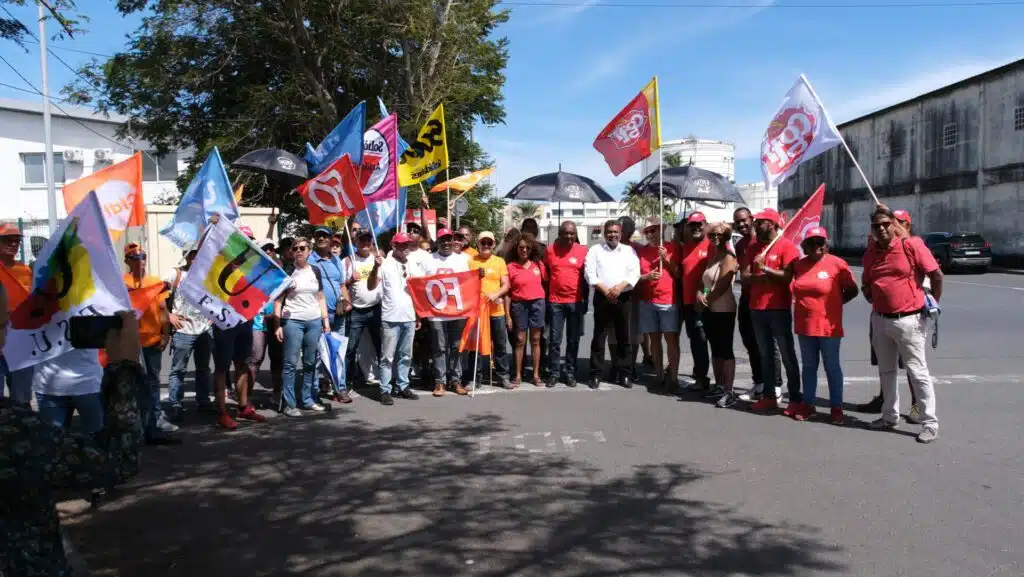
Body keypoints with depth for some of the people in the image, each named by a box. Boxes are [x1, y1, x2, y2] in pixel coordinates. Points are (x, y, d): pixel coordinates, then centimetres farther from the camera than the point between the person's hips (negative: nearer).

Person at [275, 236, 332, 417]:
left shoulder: (315, 271, 11)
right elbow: (278, 299, -2)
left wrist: (325, 319, 7)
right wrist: (278, 324, -9)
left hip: (314, 322, 4)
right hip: (292, 321, -4)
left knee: (311, 363, 9)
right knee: (291, 363, -3)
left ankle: (307, 399, 20)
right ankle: (289, 403, 1)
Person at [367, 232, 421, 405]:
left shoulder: (411, 265, 12)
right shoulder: (385, 265, -5)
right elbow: (371, 287, -13)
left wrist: (418, 316, 17)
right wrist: (375, 267, -27)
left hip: (409, 318, 6)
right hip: (391, 319, -6)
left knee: (405, 356, 12)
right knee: (388, 357, -1)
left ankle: (402, 387, 22)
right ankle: (385, 390, 4)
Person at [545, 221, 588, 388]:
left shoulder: (583, 250, 0)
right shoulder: (550, 249, 1)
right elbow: (545, 274, 8)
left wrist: (585, 300, 4)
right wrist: (545, 298, 4)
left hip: (576, 301, 0)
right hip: (555, 301, 0)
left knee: (573, 340, 7)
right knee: (555, 339, 2)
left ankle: (570, 372, 17)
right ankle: (553, 373, 10)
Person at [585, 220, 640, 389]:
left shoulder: (629, 251, 10)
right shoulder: (595, 250, 6)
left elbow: (634, 273, 0)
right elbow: (589, 273, -3)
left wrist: (619, 287, -15)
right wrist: (605, 290, -13)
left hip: (624, 298, 2)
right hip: (602, 297, -1)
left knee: (623, 337, 5)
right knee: (599, 336, 1)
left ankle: (623, 373, 13)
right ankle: (595, 374, 6)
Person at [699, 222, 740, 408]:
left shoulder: (728, 257, -10)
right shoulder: (712, 256, 16)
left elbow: (723, 285, -17)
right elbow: (703, 280, 15)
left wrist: (707, 300, -7)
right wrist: (700, 295, -5)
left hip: (724, 310, -8)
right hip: (709, 310, 8)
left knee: (725, 350, -7)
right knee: (715, 349, 13)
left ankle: (729, 391, -5)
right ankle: (719, 386, 21)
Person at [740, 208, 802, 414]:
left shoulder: (786, 246, -8)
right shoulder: (753, 247, 11)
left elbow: (789, 276, -16)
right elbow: (745, 276, 5)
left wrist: (765, 269, -17)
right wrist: (760, 277, -13)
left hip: (779, 309, -6)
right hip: (757, 308, 6)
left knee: (787, 355, 0)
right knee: (765, 355, 12)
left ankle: (795, 399, 5)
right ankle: (769, 397, 19)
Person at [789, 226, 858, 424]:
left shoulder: (837, 264, -9)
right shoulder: (798, 265, 4)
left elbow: (852, 290, -2)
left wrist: (833, 303, -3)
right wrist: (805, 302, 4)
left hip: (828, 326, -4)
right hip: (805, 325, 5)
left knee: (832, 367, 6)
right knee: (808, 366, 14)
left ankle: (836, 407, 15)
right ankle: (808, 404, 24)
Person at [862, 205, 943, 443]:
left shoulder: (912, 245, -11)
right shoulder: (870, 253, 7)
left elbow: (937, 275, -7)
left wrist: (933, 304, -1)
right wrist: (873, 300, 10)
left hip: (909, 320, -6)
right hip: (880, 320, 6)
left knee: (918, 372, -2)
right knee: (885, 371, 16)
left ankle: (930, 423, 6)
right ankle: (890, 416, 29)